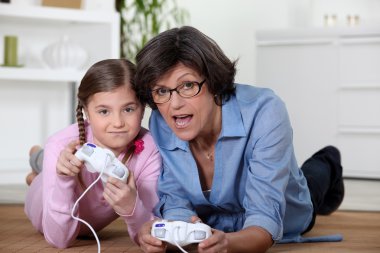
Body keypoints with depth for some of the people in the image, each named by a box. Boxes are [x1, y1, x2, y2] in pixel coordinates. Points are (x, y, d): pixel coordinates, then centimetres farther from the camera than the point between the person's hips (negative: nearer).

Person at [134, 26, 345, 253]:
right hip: (210, 232, 3)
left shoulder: (264, 113, -41)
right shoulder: (160, 126, -30)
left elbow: (265, 221, -44)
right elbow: (176, 205, -24)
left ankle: (325, 166, 61)